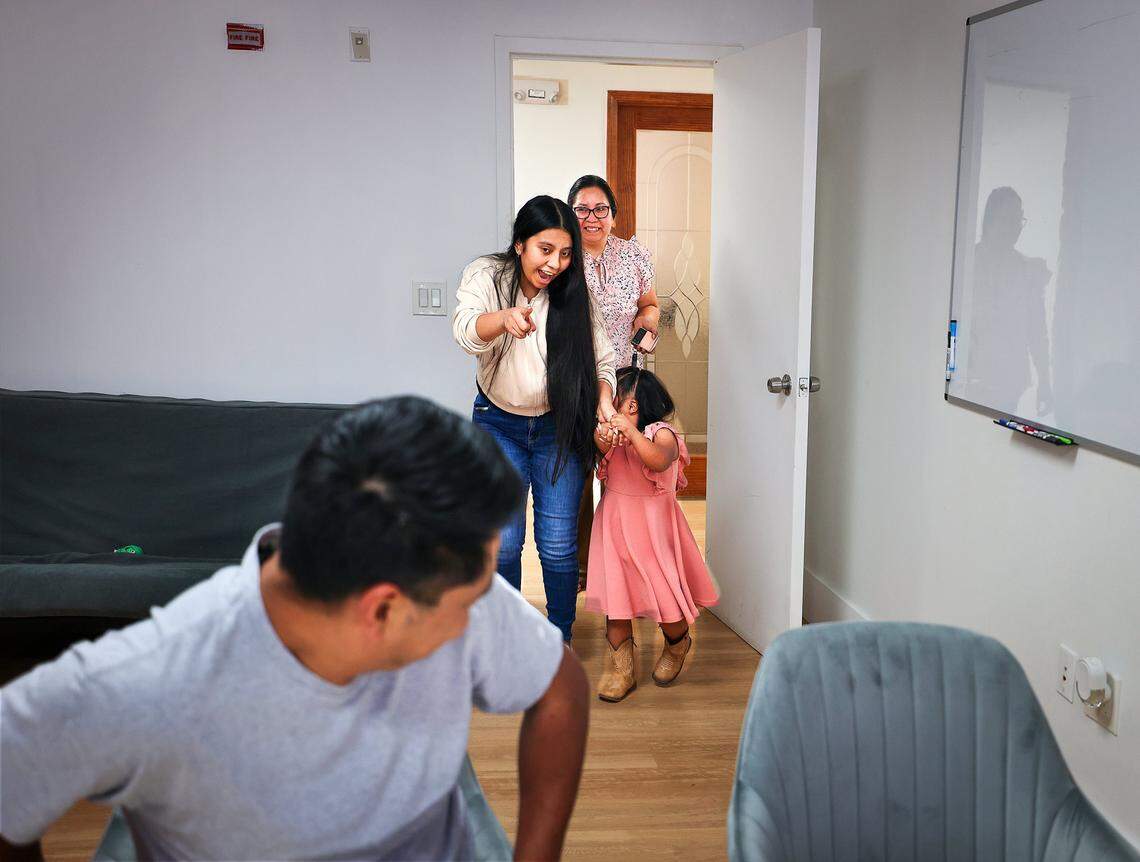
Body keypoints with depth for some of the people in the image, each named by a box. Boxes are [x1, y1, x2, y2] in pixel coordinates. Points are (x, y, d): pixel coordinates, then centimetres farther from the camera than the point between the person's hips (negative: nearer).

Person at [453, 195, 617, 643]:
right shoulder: (486, 276, -14)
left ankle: (561, 641, 19)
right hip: (499, 424, -1)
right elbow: (467, 330, -34)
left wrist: (603, 401, -22)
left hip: (558, 427, 1)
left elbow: (600, 359, -2)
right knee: (503, 542, -6)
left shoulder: (572, 294, -9)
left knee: (558, 545, -2)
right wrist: (505, 318, -56)